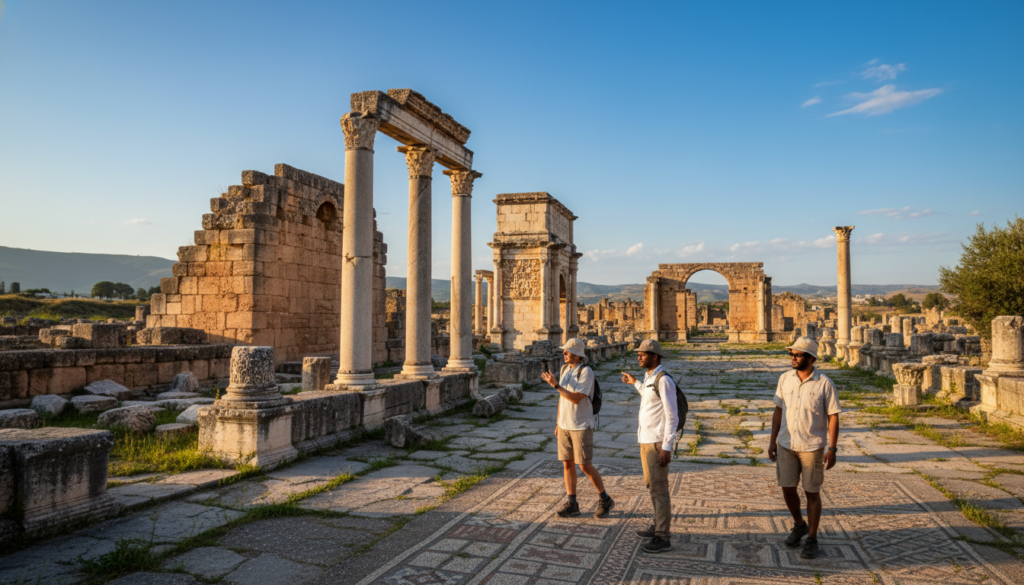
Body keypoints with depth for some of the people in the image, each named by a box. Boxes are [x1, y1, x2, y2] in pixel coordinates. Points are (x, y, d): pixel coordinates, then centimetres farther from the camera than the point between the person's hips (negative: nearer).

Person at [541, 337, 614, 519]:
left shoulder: (586, 372, -16)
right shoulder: (564, 370, 8)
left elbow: (576, 399, -24)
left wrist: (555, 385, -24)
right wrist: (558, 423, 14)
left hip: (581, 426, -7)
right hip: (565, 425, 7)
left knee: (585, 466, -4)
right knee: (567, 464, 7)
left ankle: (605, 500, 14)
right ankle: (572, 504, 15)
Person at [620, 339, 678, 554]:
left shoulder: (664, 380, -20)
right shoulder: (650, 377, 11)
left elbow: (672, 416, -21)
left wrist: (667, 448, -24)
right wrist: (635, 383, 38)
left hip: (658, 443, -10)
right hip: (647, 440, 10)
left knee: (658, 489, -4)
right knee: (652, 485, 19)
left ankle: (663, 538, 5)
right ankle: (660, 527, 32)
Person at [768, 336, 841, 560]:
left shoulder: (824, 384, -9)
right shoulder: (785, 379, 1)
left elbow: (833, 417, -6)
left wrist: (832, 449, -11)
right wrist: (772, 440, 6)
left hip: (812, 447, -3)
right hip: (786, 445, 4)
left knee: (812, 493, 5)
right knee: (787, 489, 9)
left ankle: (812, 540, 19)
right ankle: (799, 525, 35)